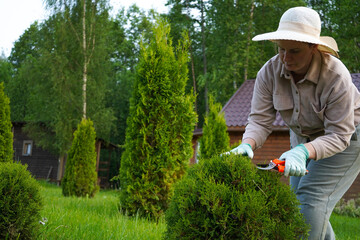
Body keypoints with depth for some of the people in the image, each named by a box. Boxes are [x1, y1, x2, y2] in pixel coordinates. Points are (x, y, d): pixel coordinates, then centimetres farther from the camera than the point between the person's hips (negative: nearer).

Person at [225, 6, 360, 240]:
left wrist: (303, 152, -46)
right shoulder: (269, 72, -20)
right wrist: (247, 145, -41)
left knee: (311, 201, -18)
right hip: (304, 137, 6)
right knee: (299, 201, 9)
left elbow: (339, 135, -30)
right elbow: (260, 120, -19)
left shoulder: (336, 77, -33)